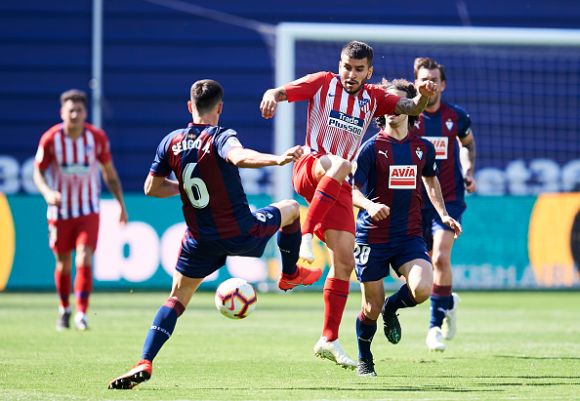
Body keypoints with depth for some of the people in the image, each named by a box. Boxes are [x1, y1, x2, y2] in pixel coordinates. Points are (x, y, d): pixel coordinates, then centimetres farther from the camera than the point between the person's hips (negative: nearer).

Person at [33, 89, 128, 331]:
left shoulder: (97, 138, -8)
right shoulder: (50, 139, -12)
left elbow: (110, 173, 5)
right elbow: (38, 172, -6)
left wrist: (121, 204, 3)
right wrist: (47, 192, -27)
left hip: (89, 211, 0)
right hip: (60, 210, 0)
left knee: (84, 261, -17)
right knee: (63, 265, 9)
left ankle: (81, 315, -15)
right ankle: (64, 309, 33)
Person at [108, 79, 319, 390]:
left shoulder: (171, 142, 0)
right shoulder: (220, 137, -14)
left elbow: (152, 188, 8)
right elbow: (239, 157, -38)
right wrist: (277, 159, -51)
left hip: (200, 241, 3)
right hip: (241, 233, -3)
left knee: (178, 297, 13)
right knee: (291, 209, 24)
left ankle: (145, 363, -6)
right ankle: (290, 275, 44)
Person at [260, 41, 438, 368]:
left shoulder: (373, 98, 13)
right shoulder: (323, 83, 2)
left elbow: (411, 108, 2)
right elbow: (281, 92, -8)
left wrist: (424, 97, -22)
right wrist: (272, 96, -33)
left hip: (340, 187, 5)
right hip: (310, 168, -5)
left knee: (345, 262, -2)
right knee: (339, 165, -41)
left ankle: (329, 340, 4)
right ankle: (305, 235, -39)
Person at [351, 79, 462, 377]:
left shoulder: (423, 148, 7)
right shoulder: (372, 147, -6)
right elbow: (352, 189, -11)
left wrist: (443, 214, 19)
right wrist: (369, 204, -31)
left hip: (409, 236, 3)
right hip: (372, 237, -3)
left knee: (422, 289, -22)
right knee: (372, 308, 3)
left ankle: (392, 308, 13)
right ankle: (364, 360, 30)